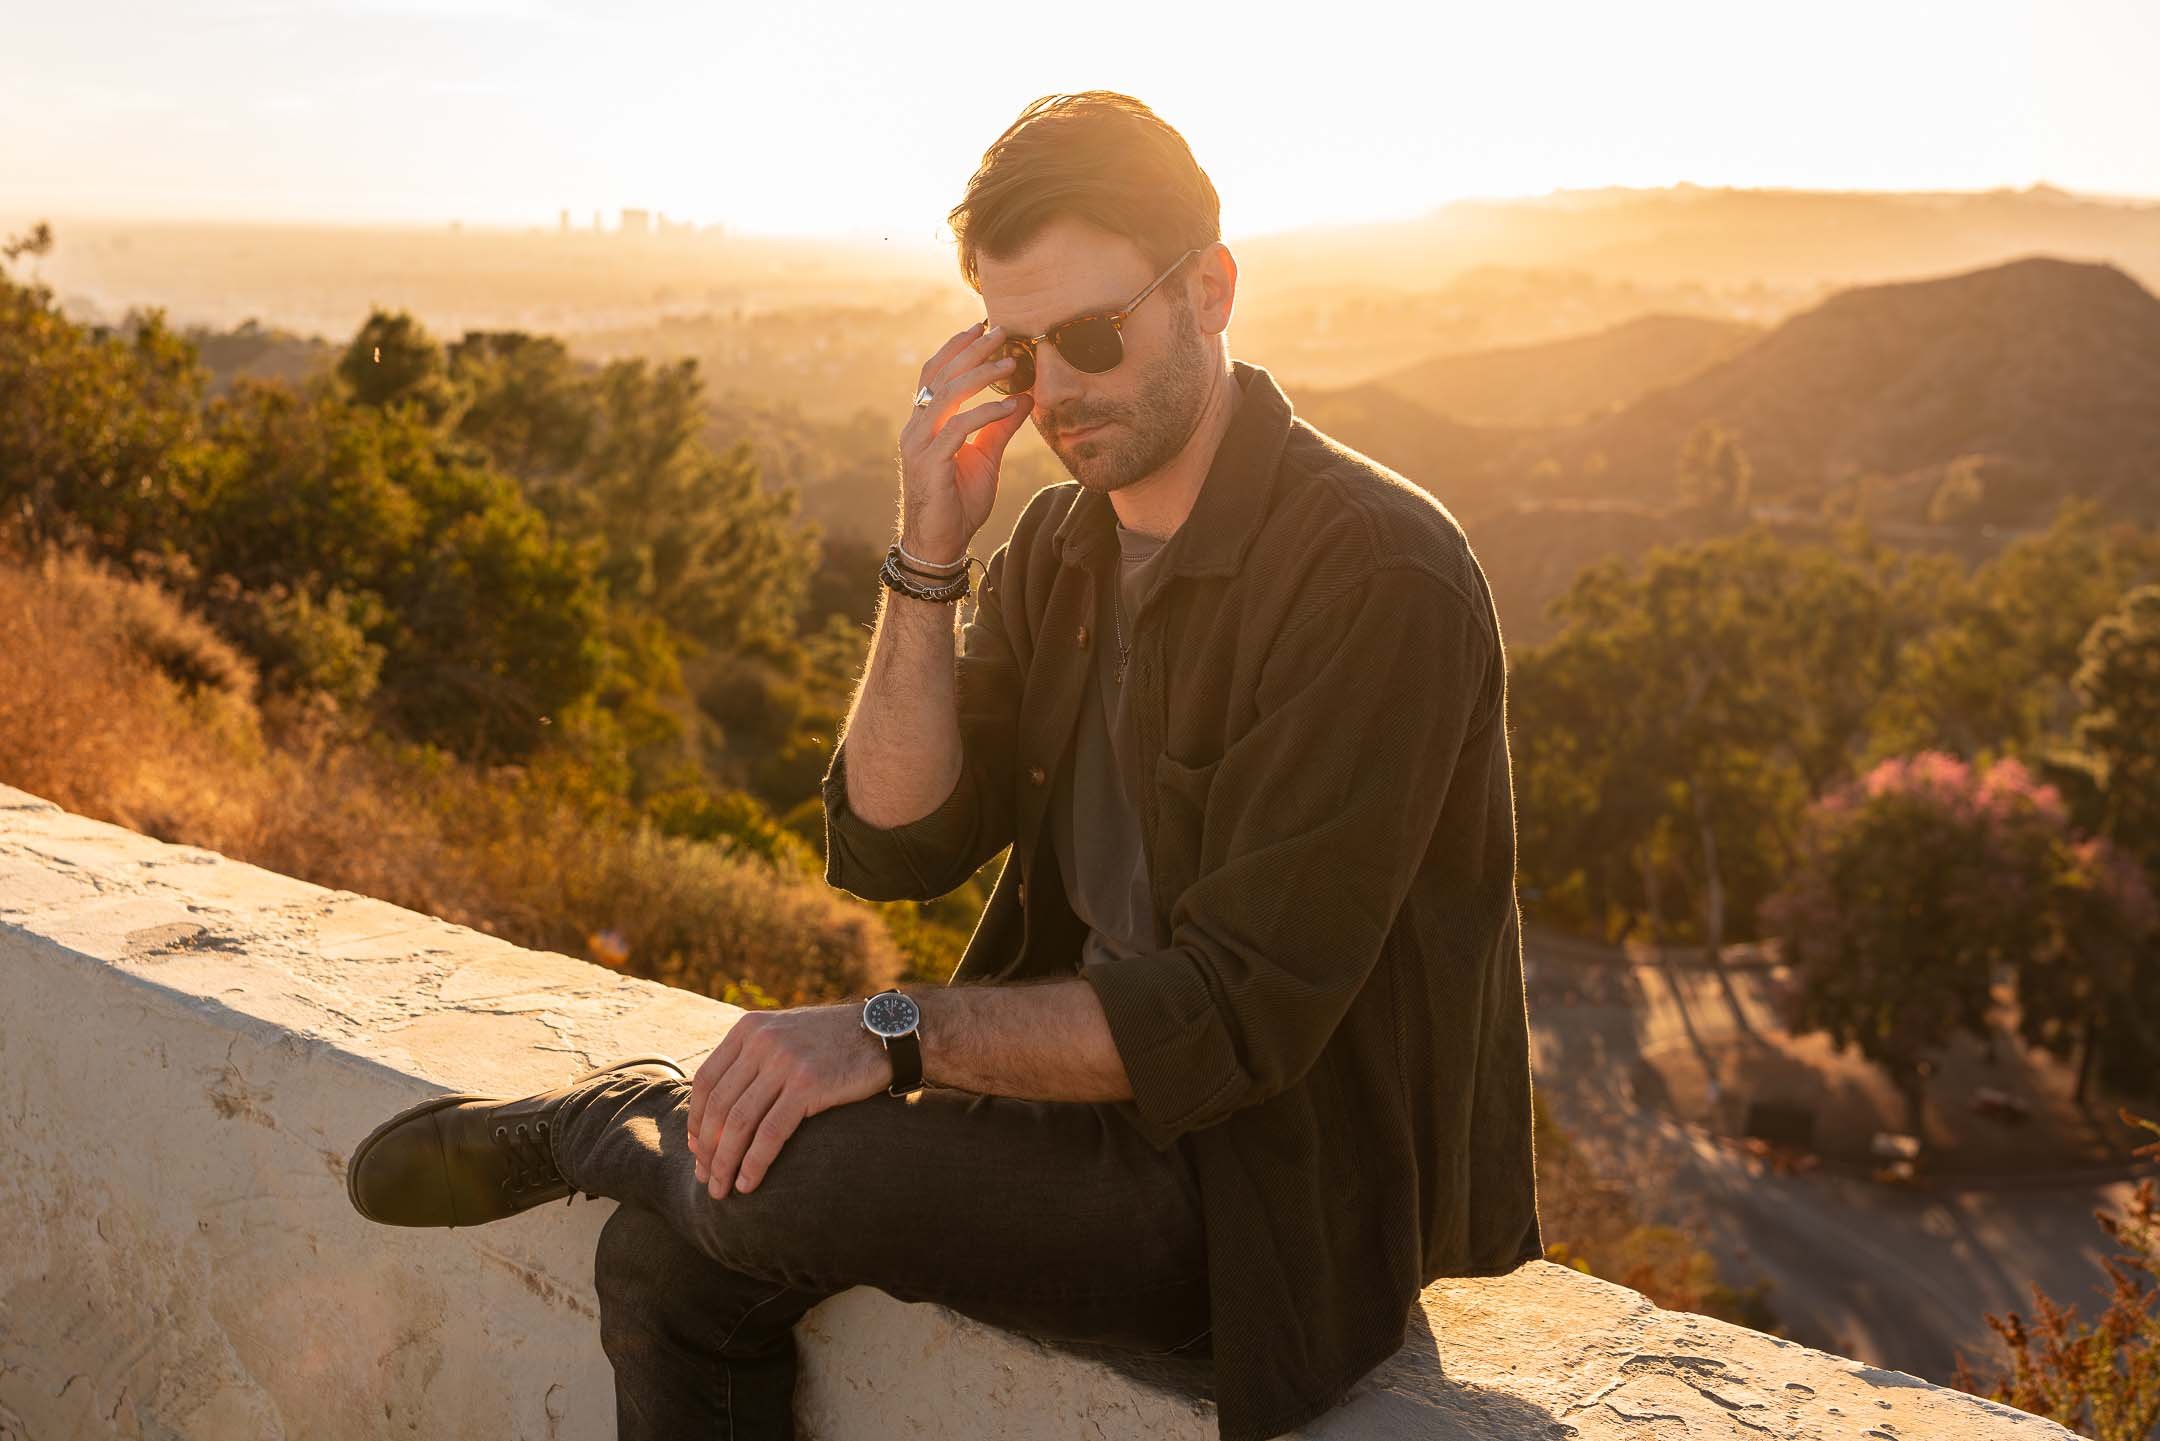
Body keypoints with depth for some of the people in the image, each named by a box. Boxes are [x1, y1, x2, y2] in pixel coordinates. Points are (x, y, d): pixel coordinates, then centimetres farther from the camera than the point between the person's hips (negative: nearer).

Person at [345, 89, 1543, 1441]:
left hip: (1282, 1198, -7)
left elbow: (1242, 1010, -22)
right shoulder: (1062, 543, 6)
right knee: (671, 1257, -11)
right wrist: (930, 553, -12)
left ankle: (596, 1121, 6)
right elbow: (894, 846, -1)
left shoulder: (1378, 570, -19)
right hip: (1095, 1091, 7)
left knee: (781, 1168, -25)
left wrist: (896, 1033, -24)